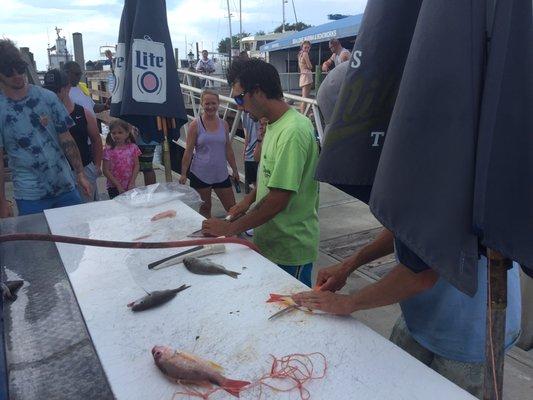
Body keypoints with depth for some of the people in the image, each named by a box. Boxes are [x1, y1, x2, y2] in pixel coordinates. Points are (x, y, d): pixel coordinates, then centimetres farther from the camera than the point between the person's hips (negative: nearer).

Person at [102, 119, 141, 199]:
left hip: (130, 187, 2)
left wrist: (132, 183, -7)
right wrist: (118, 186, -11)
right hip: (114, 188, -2)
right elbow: (106, 171, -7)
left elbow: (136, 166, 2)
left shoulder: (133, 148, 2)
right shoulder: (108, 150, -5)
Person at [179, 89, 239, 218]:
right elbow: (188, 151, -5)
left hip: (221, 174, 3)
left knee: (232, 207, 6)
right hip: (200, 174, -3)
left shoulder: (224, 124, 5)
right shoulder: (195, 125, -5)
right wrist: (183, 174, -7)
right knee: (204, 209, 9)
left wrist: (235, 170, 13)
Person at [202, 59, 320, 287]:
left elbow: (279, 198, -26)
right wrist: (250, 199, 4)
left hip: (290, 249, -9)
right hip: (271, 241, 9)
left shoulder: (293, 132, -24)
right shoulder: (275, 124, 7)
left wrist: (230, 229, -18)